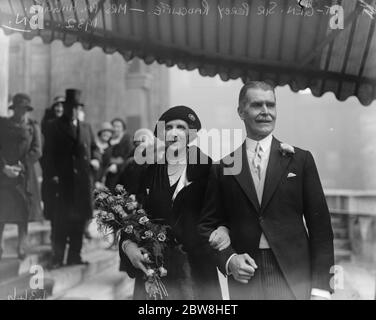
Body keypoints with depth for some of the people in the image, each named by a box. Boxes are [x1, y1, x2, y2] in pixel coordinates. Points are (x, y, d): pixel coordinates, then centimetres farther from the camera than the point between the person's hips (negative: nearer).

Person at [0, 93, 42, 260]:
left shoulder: (33, 126, 7)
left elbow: (37, 151, -2)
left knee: (23, 211, 1)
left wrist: (21, 166, -13)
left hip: (25, 174, 0)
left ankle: (21, 247, 5)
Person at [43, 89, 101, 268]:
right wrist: (52, 174, -13)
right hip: (62, 180, -4)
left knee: (79, 219, 6)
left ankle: (74, 256, 15)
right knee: (61, 220, -3)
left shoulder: (86, 127, 18)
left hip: (83, 180, 4)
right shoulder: (54, 127, 4)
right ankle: (58, 258, 5)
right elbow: (48, 153, -2)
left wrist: (96, 159, -2)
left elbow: (94, 148, 21)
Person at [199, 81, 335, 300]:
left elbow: (320, 226, 0)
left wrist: (320, 288, -5)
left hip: (294, 280, 0)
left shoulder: (300, 160, 2)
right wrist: (228, 259, -9)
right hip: (244, 282, 1)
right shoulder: (224, 167, 4)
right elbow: (209, 225, 8)